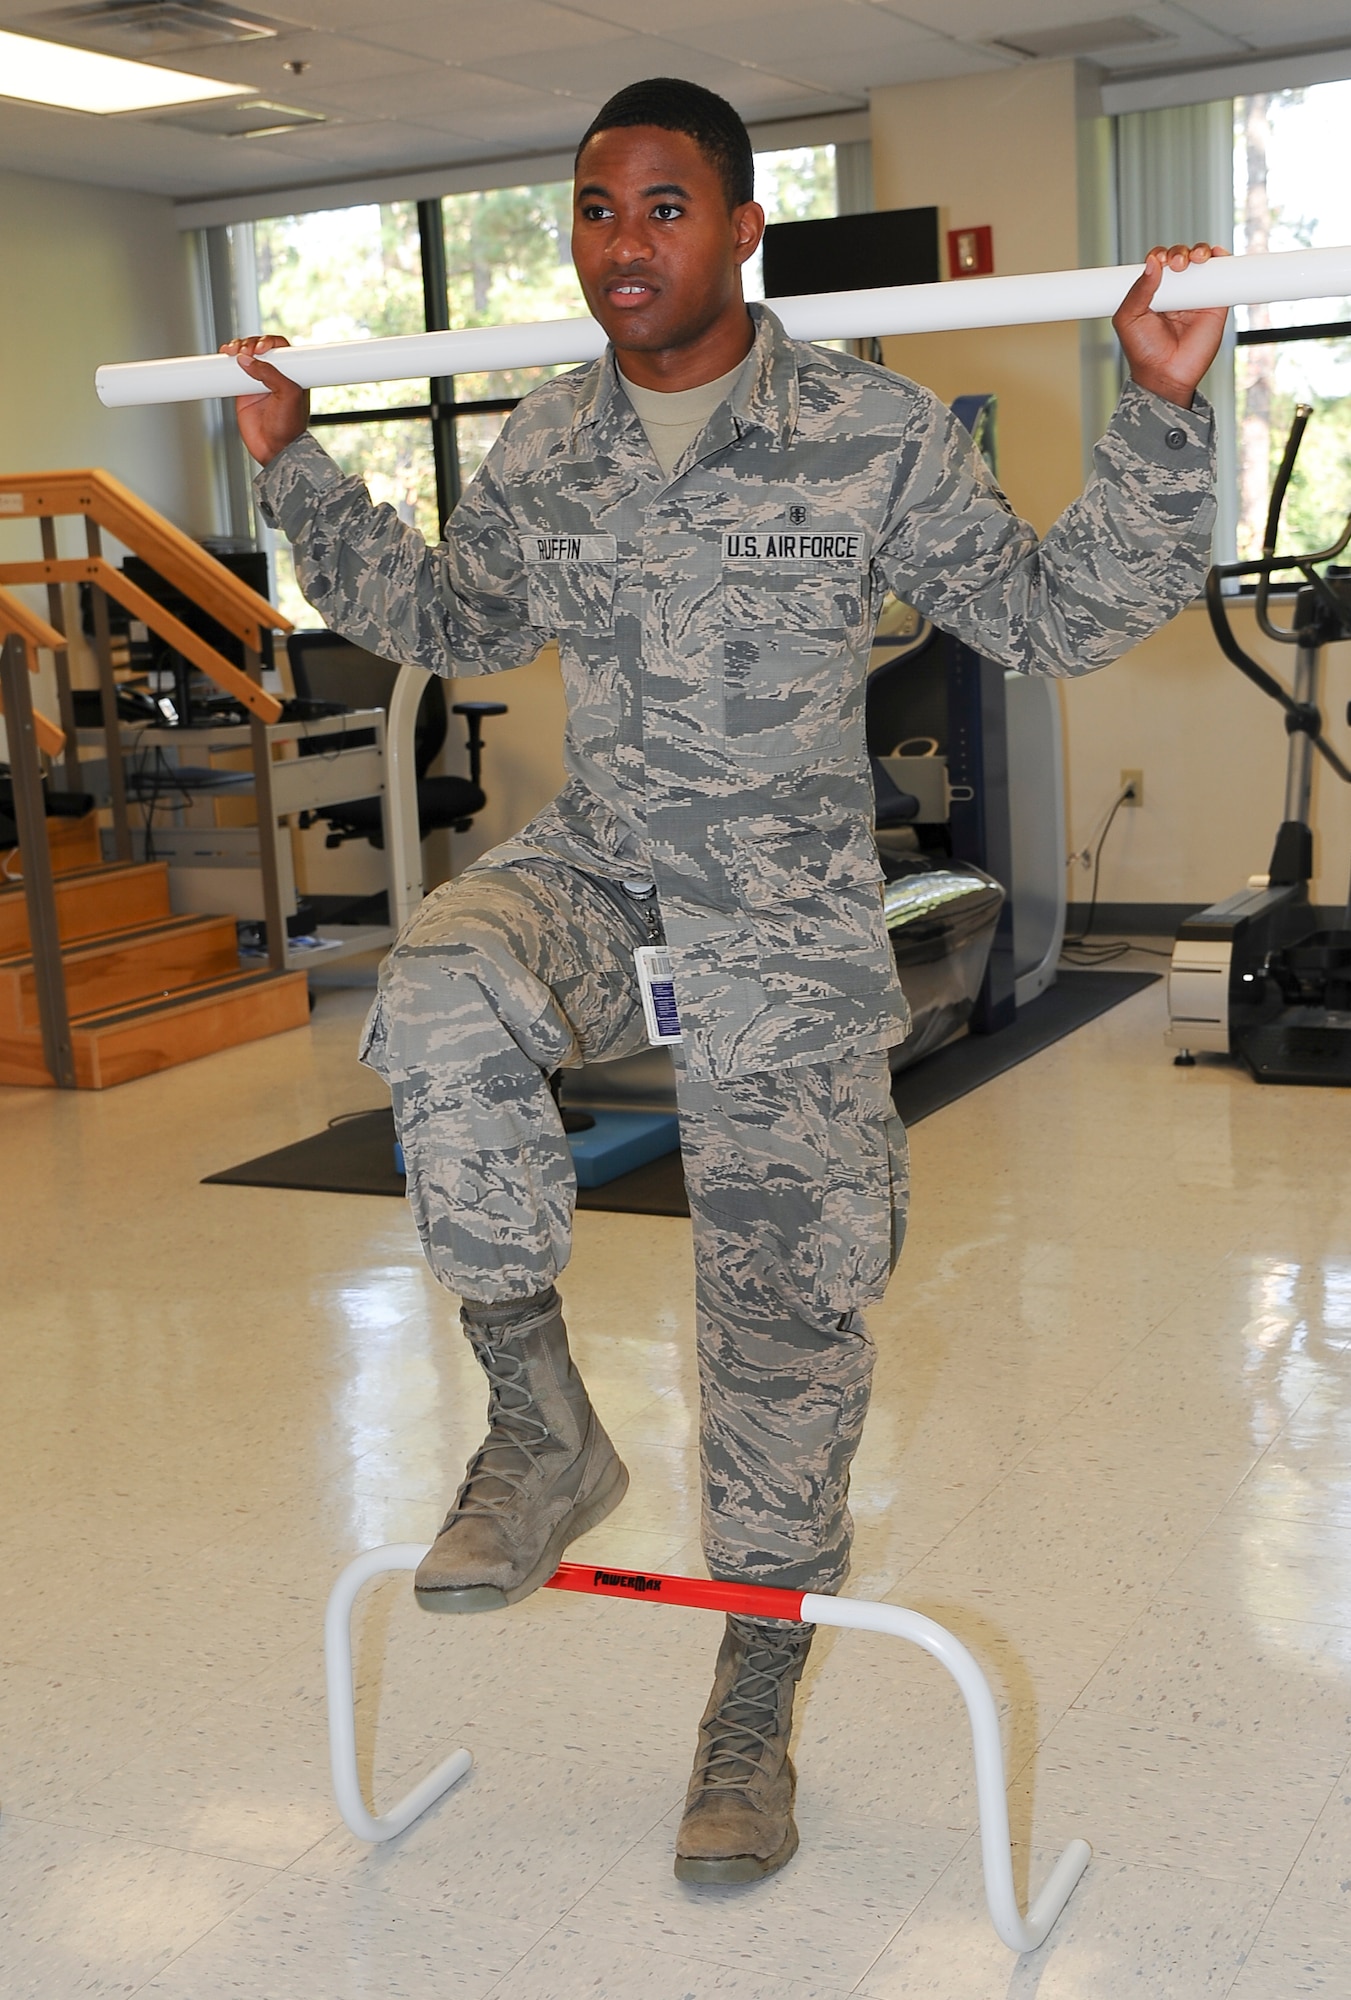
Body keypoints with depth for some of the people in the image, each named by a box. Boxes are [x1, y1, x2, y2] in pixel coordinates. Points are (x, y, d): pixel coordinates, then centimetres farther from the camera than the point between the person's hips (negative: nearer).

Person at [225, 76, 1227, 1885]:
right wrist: (295, 468, 16)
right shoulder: (540, 453, 5)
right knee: (439, 1008, -32)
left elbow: (1060, 616, -4)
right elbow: (445, 616, 22)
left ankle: (753, 1721, 23)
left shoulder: (876, 434, -7)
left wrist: (1161, 414, -15)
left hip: (786, 921, -3)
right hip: (592, 869, 3)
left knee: (787, 1315, 2)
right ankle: (544, 1431, -11)